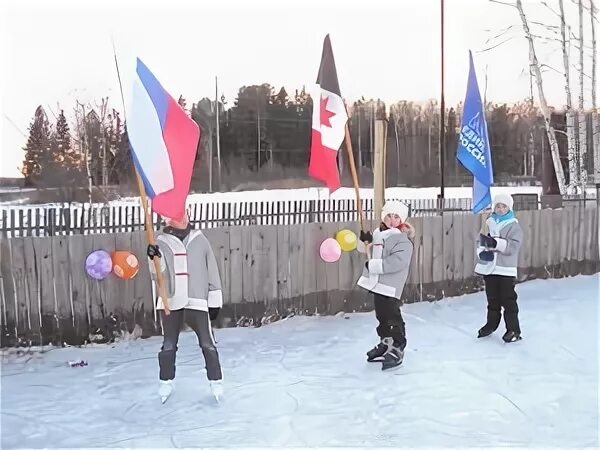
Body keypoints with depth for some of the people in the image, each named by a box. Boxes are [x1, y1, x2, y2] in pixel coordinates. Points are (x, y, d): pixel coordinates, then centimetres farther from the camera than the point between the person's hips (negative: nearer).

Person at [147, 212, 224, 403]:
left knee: (207, 344, 1)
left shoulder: (199, 239, 3)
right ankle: (165, 383, 28)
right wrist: (153, 258, -28)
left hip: (197, 302, 0)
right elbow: (157, 275, -8)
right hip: (171, 303, 1)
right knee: (168, 346, 11)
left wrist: (215, 301, 5)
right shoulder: (161, 242, 1)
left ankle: (216, 382, 15)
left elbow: (212, 270, 6)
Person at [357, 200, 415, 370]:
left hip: (390, 286, -8)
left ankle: (397, 349, 7)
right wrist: (367, 241, 6)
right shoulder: (377, 233, 10)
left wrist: (371, 265, -22)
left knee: (392, 317, -4)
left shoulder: (402, 240, -15)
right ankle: (385, 343, 36)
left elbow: (395, 263, -27)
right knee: (381, 315, 20)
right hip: (377, 283, 8)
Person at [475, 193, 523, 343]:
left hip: (506, 269, -4)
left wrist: (496, 243, -29)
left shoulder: (514, 226, -5)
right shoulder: (488, 223, 8)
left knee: (508, 300, -2)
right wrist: (483, 251, -12)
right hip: (489, 268, 4)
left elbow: (513, 246, -16)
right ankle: (491, 324, 32)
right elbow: (480, 241, 8)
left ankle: (514, 330, 5)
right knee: (492, 299, 17)